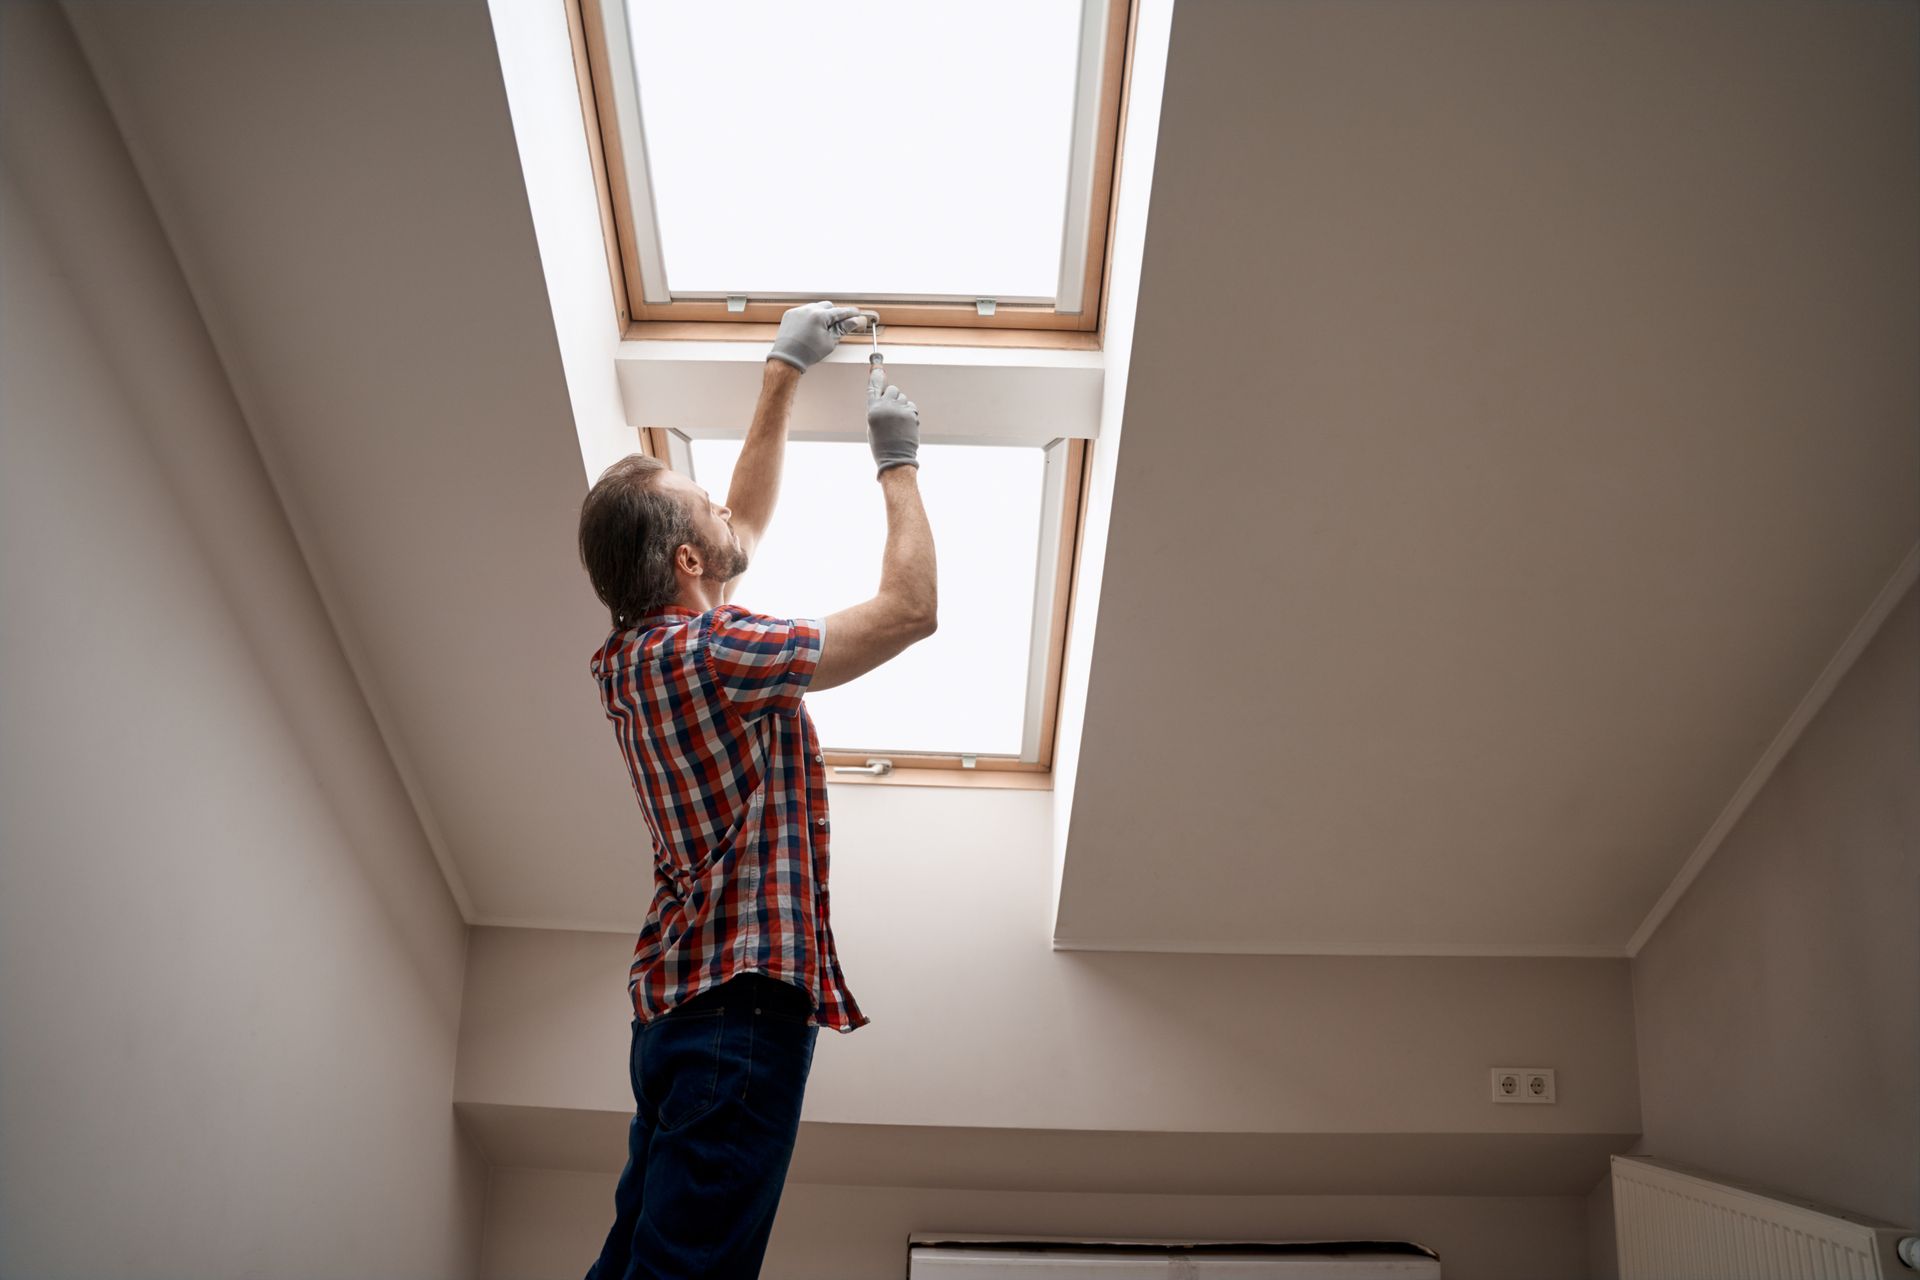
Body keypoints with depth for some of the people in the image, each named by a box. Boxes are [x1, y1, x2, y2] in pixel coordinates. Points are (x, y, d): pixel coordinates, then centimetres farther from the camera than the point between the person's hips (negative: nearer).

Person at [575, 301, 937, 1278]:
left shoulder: (636, 655, 15)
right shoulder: (707, 652, -13)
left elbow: (748, 519, 28)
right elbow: (910, 608, -9)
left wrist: (785, 371, 32)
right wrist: (897, 462, 4)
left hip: (675, 996, 10)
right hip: (742, 998, -10)